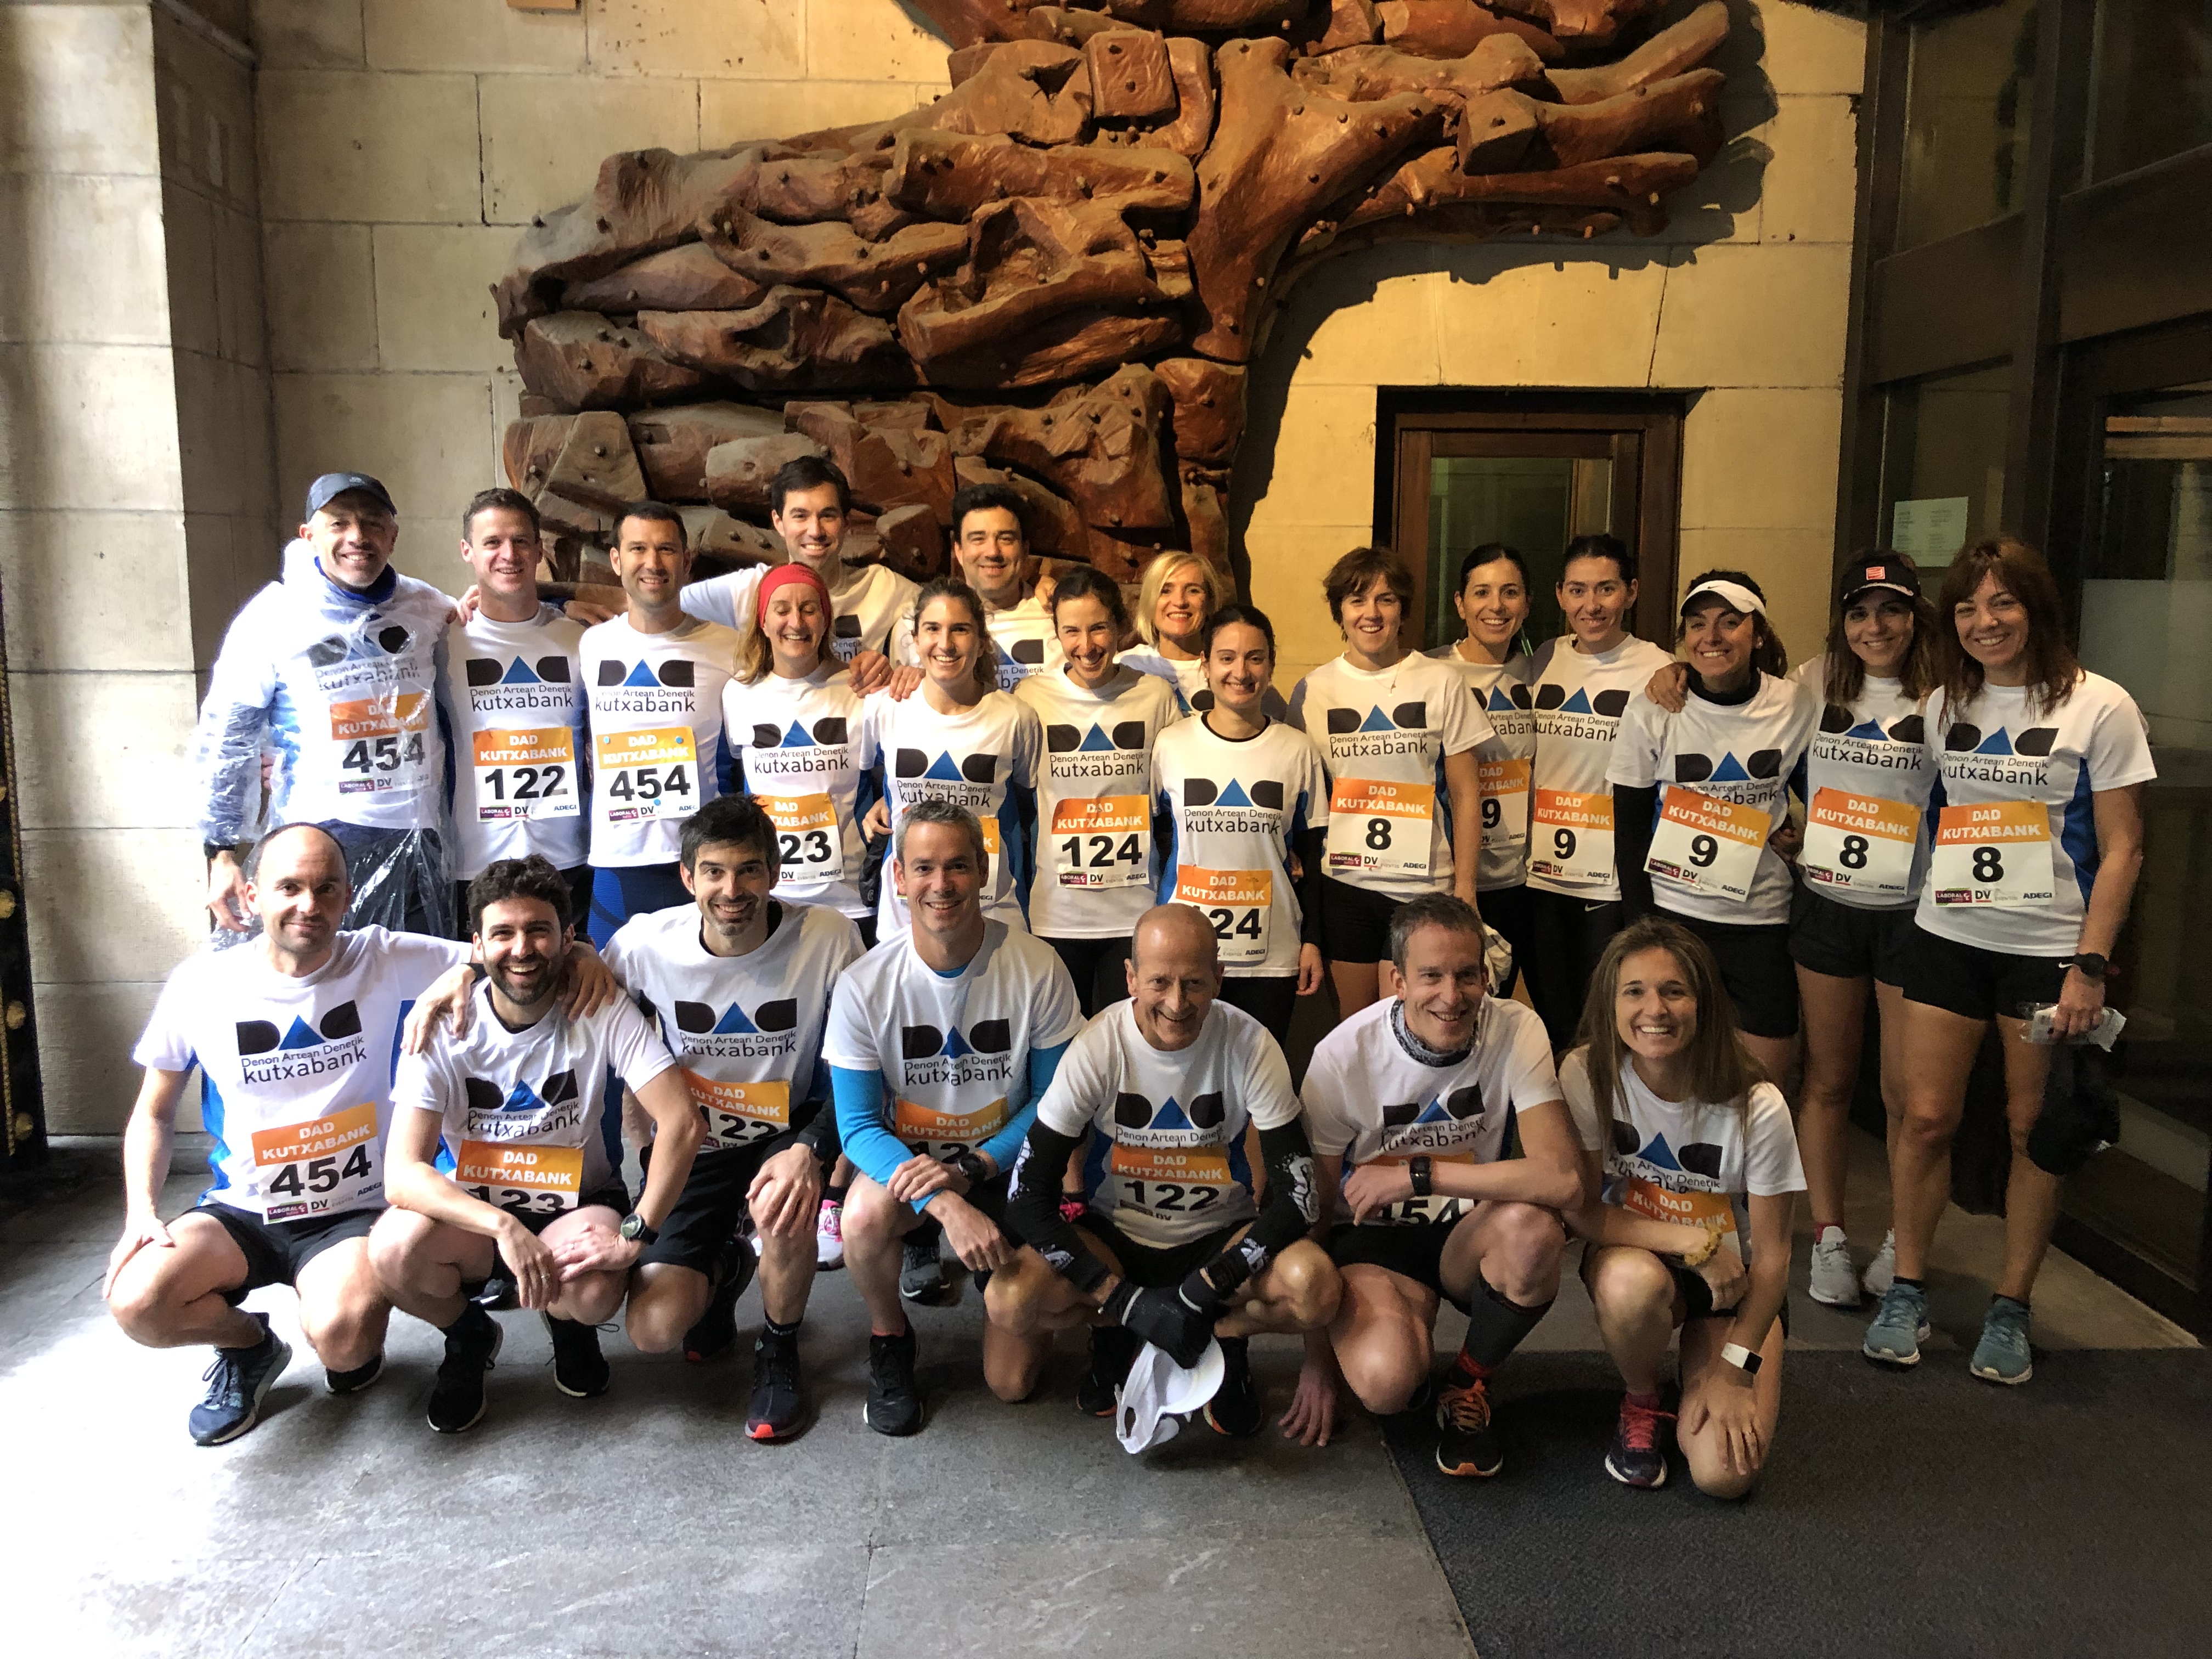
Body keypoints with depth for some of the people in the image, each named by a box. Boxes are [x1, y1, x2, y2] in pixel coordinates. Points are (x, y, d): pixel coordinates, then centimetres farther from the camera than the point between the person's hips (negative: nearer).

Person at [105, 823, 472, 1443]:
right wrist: (142, 1213, -5)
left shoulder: (385, 962, -10)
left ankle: (360, 1344, 12)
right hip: (241, 1210, 3)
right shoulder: (200, 984, -3)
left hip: (354, 1212, -2)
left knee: (341, 1336, -30)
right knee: (136, 1303, -25)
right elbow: (153, 1113, 9)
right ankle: (249, 1344, 11)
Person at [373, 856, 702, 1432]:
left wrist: (633, 1236, -30)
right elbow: (402, 1173, -22)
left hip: (578, 1206, -1)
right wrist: (504, 1227, -36)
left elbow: (681, 1121, -22)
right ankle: (469, 1336, 5)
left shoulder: (603, 1013, -14)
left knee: (594, 1292, -33)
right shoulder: (443, 1032, -13)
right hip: (473, 1210, 1)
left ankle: (567, 1326, 9)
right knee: (394, 1248, -30)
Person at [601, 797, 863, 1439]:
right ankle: (722, 1271, 26)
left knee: (784, 1212, -35)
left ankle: (779, 1349, -1)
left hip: (787, 1133, -1)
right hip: (690, 1145, 1)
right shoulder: (646, 944, -13)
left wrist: (809, 1149, -28)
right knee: (655, 1331, -13)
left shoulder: (829, 938, -17)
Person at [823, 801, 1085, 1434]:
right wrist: (945, 1204, -32)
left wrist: (971, 1167, -23)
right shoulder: (863, 985, -16)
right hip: (907, 1157, 0)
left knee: (1012, 1382, -4)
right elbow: (858, 1124, -15)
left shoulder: (1038, 969, -16)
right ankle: (889, 1339, -2)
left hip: (1005, 1163, 0)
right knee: (866, 1213, -36)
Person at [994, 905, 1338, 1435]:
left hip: (1220, 1238, 0)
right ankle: (1114, 1334, 6)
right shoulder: (1097, 1048, -18)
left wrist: (1202, 1293, -26)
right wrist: (1128, 1302, -26)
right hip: (1115, 1234, 1)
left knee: (1315, 1288, -31)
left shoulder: (1250, 1046, -17)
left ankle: (1229, 1336, 4)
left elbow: (1297, 1193, -17)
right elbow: (1028, 1196, -19)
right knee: (1010, 1300, -28)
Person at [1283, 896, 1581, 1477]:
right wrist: (1316, 1359, -4)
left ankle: (1468, 1387, -4)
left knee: (1533, 1226, -34)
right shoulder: (1344, 1055, -17)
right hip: (1372, 1239, -2)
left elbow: (1564, 1179, -28)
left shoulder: (1516, 1032, -15)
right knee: (1385, 1381, -32)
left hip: (1468, 1237, 2)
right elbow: (1314, 1213, -7)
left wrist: (1416, 1175, -29)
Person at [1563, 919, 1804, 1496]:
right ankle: (1641, 1404, -4)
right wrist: (1694, 1243, -25)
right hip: (1632, 1256, 1)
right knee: (1633, 1281, -38)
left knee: (1725, 1474, -19)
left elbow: (1771, 1254, -12)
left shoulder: (1757, 1108, -21)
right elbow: (1584, 1211, -13)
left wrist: (1735, 1370, -13)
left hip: (1733, 1282, 0)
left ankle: (1701, 1365, 16)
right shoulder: (1586, 1076, -19)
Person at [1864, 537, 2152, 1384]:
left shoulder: (2099, 707, -4)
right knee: (1927, 1118, 0)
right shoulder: (1942, 705, 8)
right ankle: (1907, 1291, 15)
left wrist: (2090, 966, -11)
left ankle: (2011, 1310, 19)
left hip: (2050, 950, -3)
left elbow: (2121, 849, -5)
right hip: (1948, 939, 3)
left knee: (2033, 1130, 5)